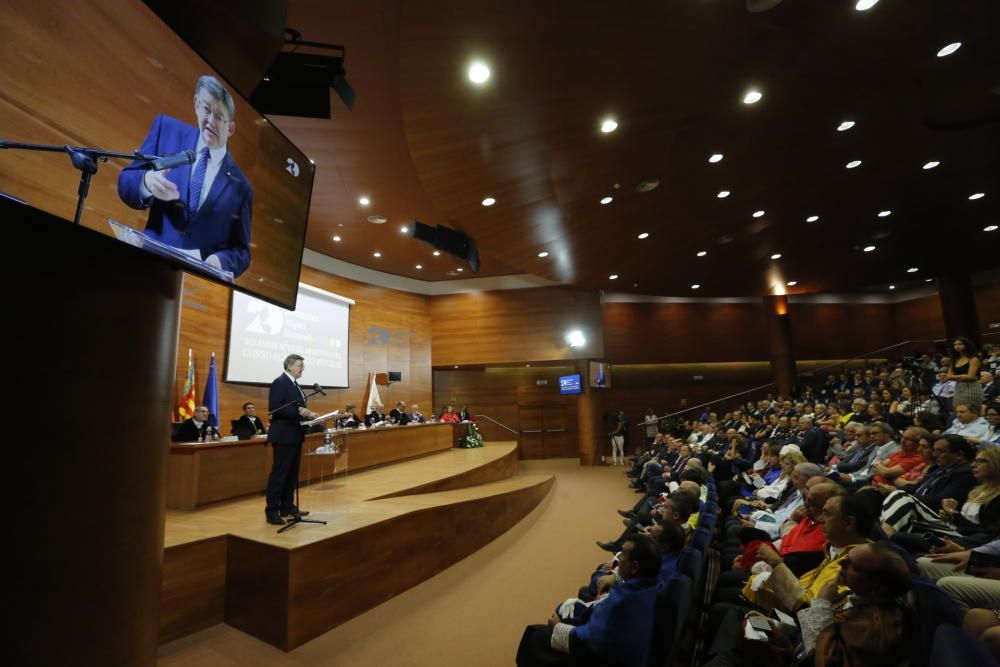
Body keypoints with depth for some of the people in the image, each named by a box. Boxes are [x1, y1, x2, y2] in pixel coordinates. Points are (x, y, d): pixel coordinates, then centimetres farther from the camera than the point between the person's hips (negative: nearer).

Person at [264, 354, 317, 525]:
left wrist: (307, 414, 3)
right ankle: (272, 511, 5)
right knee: (279, 473, -3)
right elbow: (273, 408, -22)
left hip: (295, 435, 10)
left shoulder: (294, 384, 16)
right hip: (284, 436, -10)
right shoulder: (280, 382, -13)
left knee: (292, 474, 14)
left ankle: (287, 507, 22)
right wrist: (298, 411, -27)